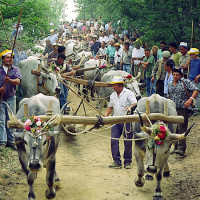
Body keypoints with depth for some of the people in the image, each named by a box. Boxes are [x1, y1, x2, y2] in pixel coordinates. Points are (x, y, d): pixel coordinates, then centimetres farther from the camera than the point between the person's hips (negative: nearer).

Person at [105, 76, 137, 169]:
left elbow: (135, 103, -13)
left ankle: (127, 162, 9)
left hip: (127, 121, -5)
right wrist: (106, 115, 10)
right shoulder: (113, 95, 16)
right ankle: (117, 161, 0)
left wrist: (130, 107, -34)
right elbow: (110, 107, 25)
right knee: (114, 141, -4)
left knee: (127, 142, 0)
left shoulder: (128, 93, -4)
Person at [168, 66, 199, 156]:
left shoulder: (185, 82, -3)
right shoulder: (170, 84, 15)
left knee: (182, 129, -13)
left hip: (183, 109, -6)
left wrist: (190, 99, -25)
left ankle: (181, 148, -19)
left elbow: (196, 90, -12)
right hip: (173, 109, 6)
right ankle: (175, 146, 24)